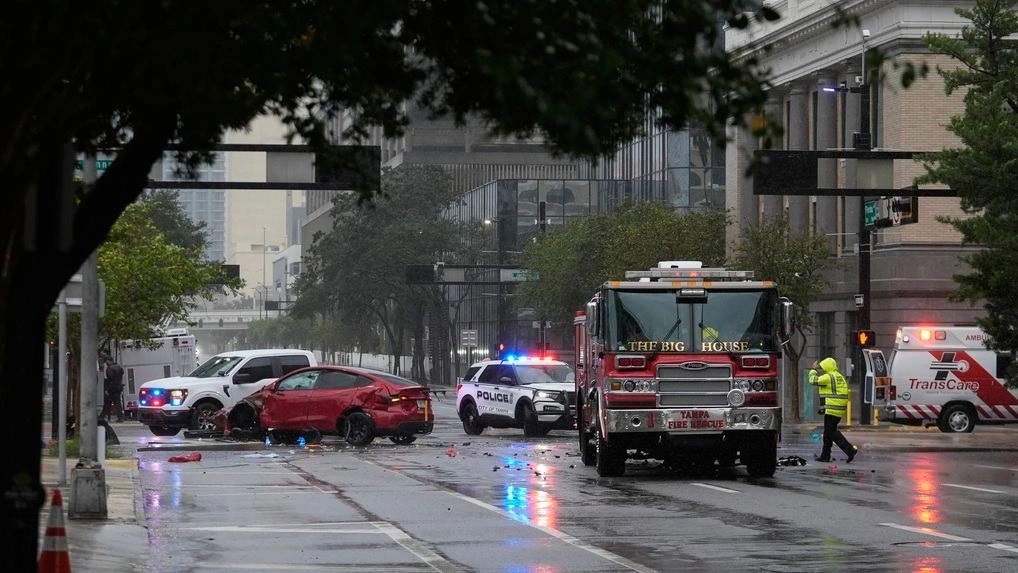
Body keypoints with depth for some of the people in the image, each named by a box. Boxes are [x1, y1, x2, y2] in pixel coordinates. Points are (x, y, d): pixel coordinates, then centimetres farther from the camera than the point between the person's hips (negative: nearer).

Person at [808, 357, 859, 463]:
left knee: (831, 432, -7)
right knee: (828, 432, 16)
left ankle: (850, 450, -16)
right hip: (840, 409, 10)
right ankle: (825, 455, 20)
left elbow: (813, 380, -8)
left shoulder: (828, 377, -13)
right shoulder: (839, 377, 16)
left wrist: (814, 370, 7)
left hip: (832, 409, -10)